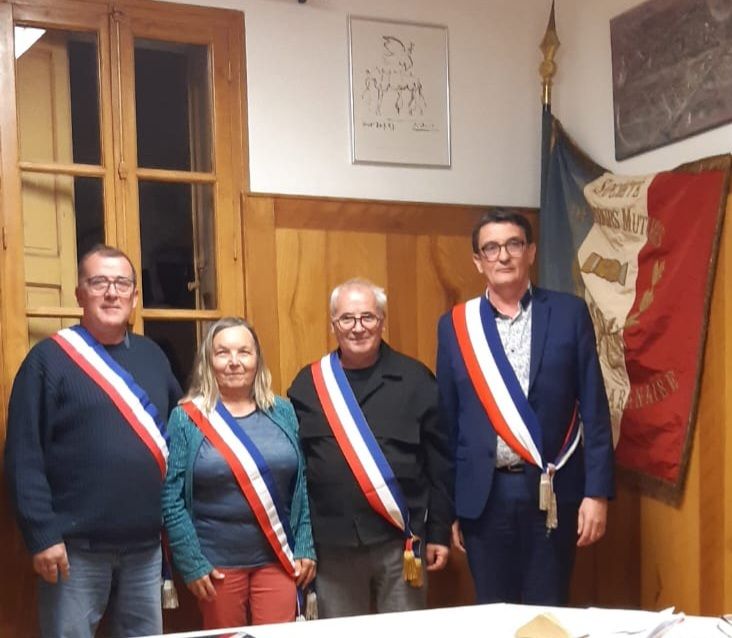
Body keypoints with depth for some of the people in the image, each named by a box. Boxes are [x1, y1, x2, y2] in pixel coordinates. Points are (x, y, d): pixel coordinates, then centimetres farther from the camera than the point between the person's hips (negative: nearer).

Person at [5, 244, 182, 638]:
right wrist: (41, 535, -16)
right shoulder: (50, 357, -7)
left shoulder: (151, 355, 10)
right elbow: (23, 456, -11)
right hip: (76, 547, -5)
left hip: (146, 545, 5)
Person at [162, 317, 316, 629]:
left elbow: (301, 485, 7)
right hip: (217, 564, -2)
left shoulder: (282, 412, 5)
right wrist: (191, 563, -10)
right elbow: (171, 499, -7)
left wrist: (305, 546, 2)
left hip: (278, 558, 2)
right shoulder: (186, 418, -5)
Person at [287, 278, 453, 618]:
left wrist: (439, 531, 0)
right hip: (332, 544, 1)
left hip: (399, 540, -1)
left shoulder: (414, 379, 0)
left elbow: (439, 461, 2)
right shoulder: (308, 383, 4)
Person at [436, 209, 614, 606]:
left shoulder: (569, 314, 0)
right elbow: (447, 422, 6)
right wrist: (447, 504, 5)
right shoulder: (455, 325, 3)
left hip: (552, 492, -1)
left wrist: (597, 492, -6)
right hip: (484, 495, 1)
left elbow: (594, 410, -1)